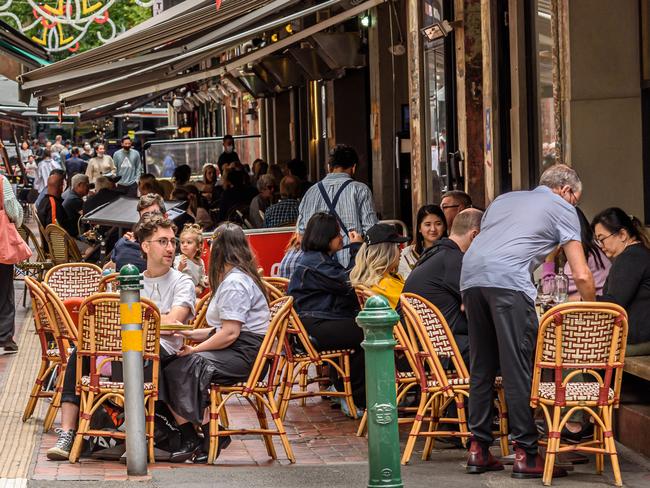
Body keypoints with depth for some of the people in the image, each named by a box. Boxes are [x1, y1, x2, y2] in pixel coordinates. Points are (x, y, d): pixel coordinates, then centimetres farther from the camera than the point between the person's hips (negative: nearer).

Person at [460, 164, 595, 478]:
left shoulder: (504, 199, 33)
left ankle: (478, 450, 15)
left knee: (481, 367, 13)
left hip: (470, 275, 6)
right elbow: (581, 275, 8)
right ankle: (526, 454, -3)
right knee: (518, 368, -4)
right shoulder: (562, 208, 15)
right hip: (508, 281, -6)